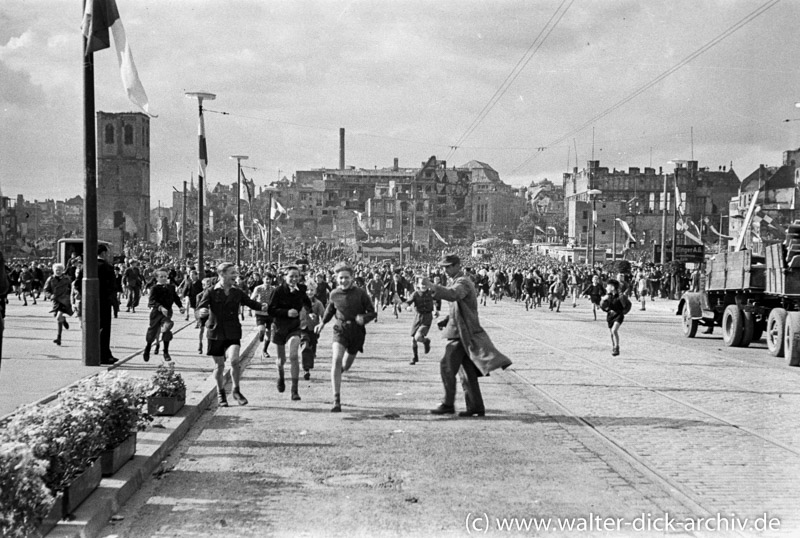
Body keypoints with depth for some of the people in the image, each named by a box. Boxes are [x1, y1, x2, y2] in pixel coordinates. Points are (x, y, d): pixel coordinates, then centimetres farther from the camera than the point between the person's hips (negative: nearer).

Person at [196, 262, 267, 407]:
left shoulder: (237, 292, 6)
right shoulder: (211, 292, -3)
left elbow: (250, 303, 7)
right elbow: (201, 305, -12)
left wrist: (262, 307, -14)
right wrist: (201, 311, -36)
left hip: (233, 333, 1)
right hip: (216, 332, -1)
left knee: (234, 359, -19)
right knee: (219, 365, 6)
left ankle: (236, 390, 0)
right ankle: (220, 392, 28)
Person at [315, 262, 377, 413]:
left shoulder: (360, 293, -7)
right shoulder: (334, 294, 1)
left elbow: (372, 312, -3)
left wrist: (363, 318, -23)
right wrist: (323, 323, 9)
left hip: (357, 331, 0)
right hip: (340, 329, 0)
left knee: (346, 365, 15)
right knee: (336, 360, -22)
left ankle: (340, 370, 59)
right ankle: (337, 401, -23)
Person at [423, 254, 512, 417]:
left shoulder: (462, 282, -13)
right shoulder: (455, 282, 19)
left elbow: (453, 295, -37)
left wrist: (431, 286, -43)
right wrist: (446, 321, 13)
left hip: (463, 334, -10)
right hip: (462, 333, 10)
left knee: (447, 366, -11)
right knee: (467, 372, 11)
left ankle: (448, 404, -8)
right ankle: (476, 407, 14)